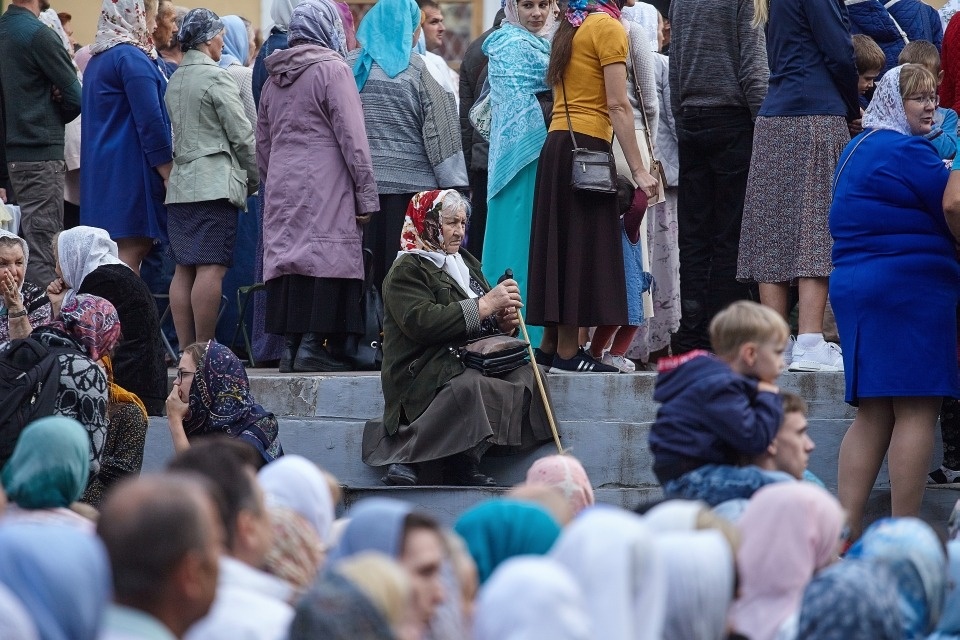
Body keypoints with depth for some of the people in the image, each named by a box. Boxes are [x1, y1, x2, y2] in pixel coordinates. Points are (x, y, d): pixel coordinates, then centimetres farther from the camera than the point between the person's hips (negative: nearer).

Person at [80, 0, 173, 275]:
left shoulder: (97, 59, 16)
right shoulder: (133, 59, -13)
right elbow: (151, 121, -16)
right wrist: (169, 174, -12)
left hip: (102, 172, 9)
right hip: (131, 169, -9)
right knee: (131, 250, -10)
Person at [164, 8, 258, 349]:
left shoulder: (174, 81, 15)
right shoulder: (215, 77, -8)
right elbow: (242, 135, -8)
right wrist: (253, 178, 6)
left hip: (180, 185, 8)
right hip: (215, 184, -8)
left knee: (184, 269, 5)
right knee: (211, 267, -10)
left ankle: (186, 350, 4)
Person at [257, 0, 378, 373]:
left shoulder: (274, 78, 16)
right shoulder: (332, 69, -5)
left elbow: (262, 145, 20)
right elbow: (351, 137, -8)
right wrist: (366, 195, -6)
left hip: (282, 189, 7)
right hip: (324, 188, -7)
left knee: (287, 258, 6)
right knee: (323, 260, -7)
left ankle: (289, 346, 4)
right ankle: (312, 346, -13)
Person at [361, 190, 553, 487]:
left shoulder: (466, 263, 24)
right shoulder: (406, 271, -1)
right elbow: (420, 322, -19)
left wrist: (504, 322, 2)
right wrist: (485, 305, -19)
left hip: (474, 363, 8)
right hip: (425, 371, -8)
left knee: (525, 374, -21)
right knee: (473, 387, -38)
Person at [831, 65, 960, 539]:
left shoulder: (856, 149, 20)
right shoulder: (907, 152, -11)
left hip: (854, 287, 10)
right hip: (910, 289, -10)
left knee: (874, 415, 9)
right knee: (917, 411, -8)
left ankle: (846, 531, 2)